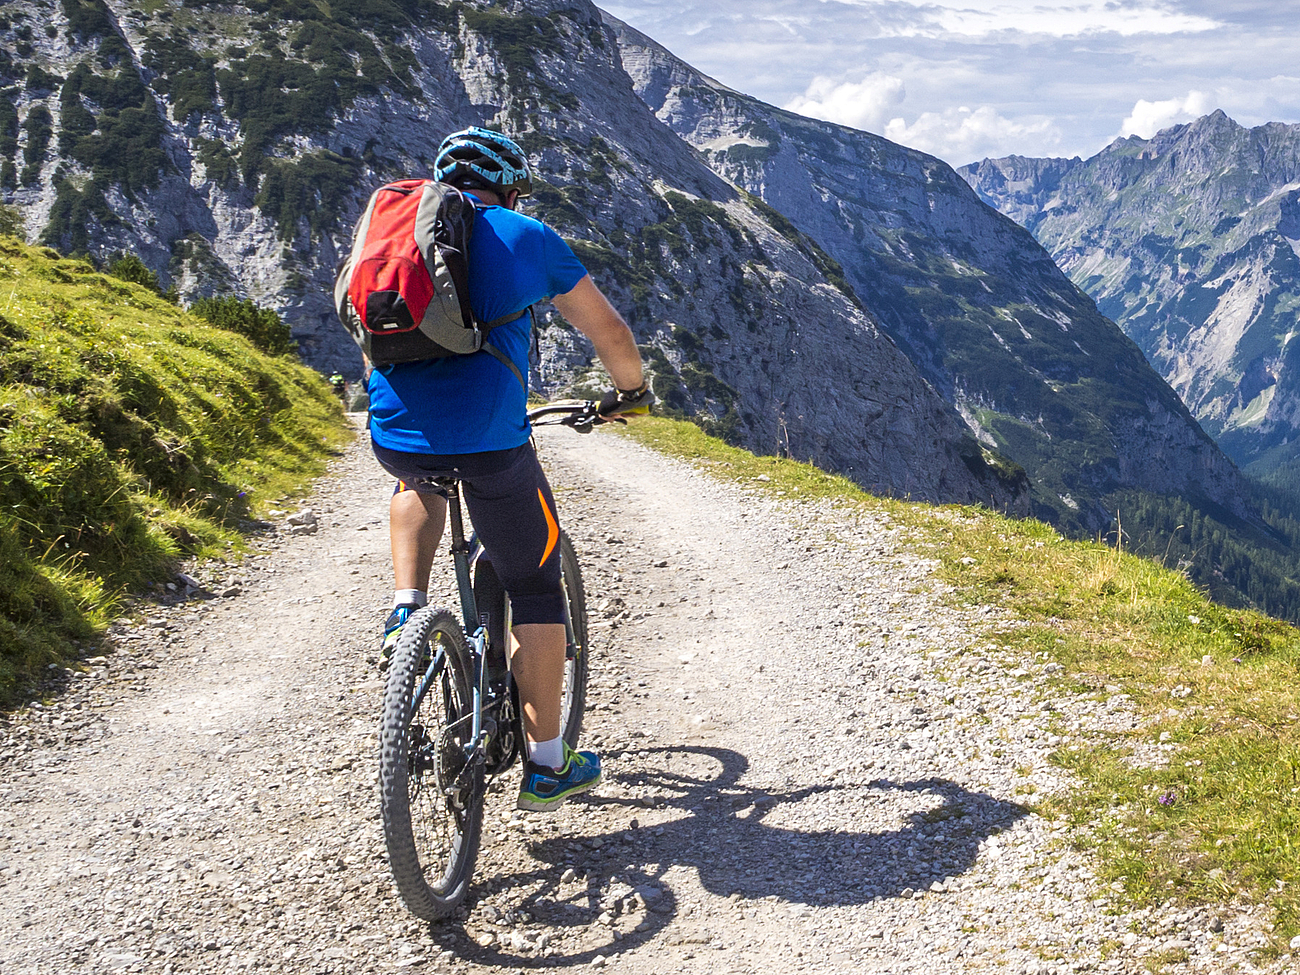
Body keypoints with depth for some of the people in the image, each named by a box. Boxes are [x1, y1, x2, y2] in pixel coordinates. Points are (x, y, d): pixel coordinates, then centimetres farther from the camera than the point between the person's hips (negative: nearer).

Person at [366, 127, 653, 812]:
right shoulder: (528, 237, 10)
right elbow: (610, 333, 16)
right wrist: (631, 391, 35)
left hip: (392, 433, 4)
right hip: (489, 439, -4)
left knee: (419, 477, 40)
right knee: (534, 588, 13)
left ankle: (407, 607, 19)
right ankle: (547, 765, 17)